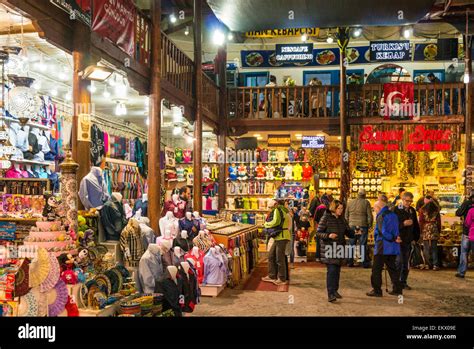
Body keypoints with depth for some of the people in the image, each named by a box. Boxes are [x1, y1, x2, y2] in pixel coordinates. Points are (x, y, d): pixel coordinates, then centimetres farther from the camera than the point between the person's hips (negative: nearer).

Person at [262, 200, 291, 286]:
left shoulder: (277, 210, -10)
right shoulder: (283, 210, 18)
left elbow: (275, 222, -22)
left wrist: (266, 224, -5)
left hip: (282, 237, -10)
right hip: (278, 237, 10)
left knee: (280, 259, -3)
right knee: (271, 256, 15)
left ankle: (282, 279, 5)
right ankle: (272, 276, 21)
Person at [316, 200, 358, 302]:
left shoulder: (342, 219, 11)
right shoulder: (326, 218, -7)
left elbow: (348, 232, 14)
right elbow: (318, 233, -9)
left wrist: (355, 233, -7)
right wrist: (328, 235, -26)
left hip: (340, 248, 6)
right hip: (329, 248, -6)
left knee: (337, 270, 12)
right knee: (331, 270, -13)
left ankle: (335, 290, 27)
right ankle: (330, 294, -12)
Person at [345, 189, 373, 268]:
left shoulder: (350, 202, 7)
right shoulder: (366, 202, -5)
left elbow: (346, 215, 12)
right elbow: (369, 215, -6)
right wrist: (369, 225, 5)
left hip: (352, 226, 3)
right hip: (362, 226, -3)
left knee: (351, 244, 11)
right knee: (363, 244, 2)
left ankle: (350, 261, 15)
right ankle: (364, 262, 4)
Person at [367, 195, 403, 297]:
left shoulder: (381, 216, -11)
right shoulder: (393, 215, 13)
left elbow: (383, 232, -19)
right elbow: (396, 230, 14)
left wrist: (393, 239, -10)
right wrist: (395, 238, 1)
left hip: (382, 247, -8)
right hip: (393, 247, 8)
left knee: (376, 269, 0)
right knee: (392, 267, 15)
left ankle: (377, 290, 1)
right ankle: (397, 289, 16)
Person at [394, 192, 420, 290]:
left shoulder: (412, 210, 11)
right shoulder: (396, 210, -7)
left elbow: (416, 226, 17)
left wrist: (416, 238, 11)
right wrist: (403, 224, -21)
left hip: (409, 241, 6)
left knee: (406, 262, 9)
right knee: (399, 261, -9)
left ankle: (403, 282, 19)